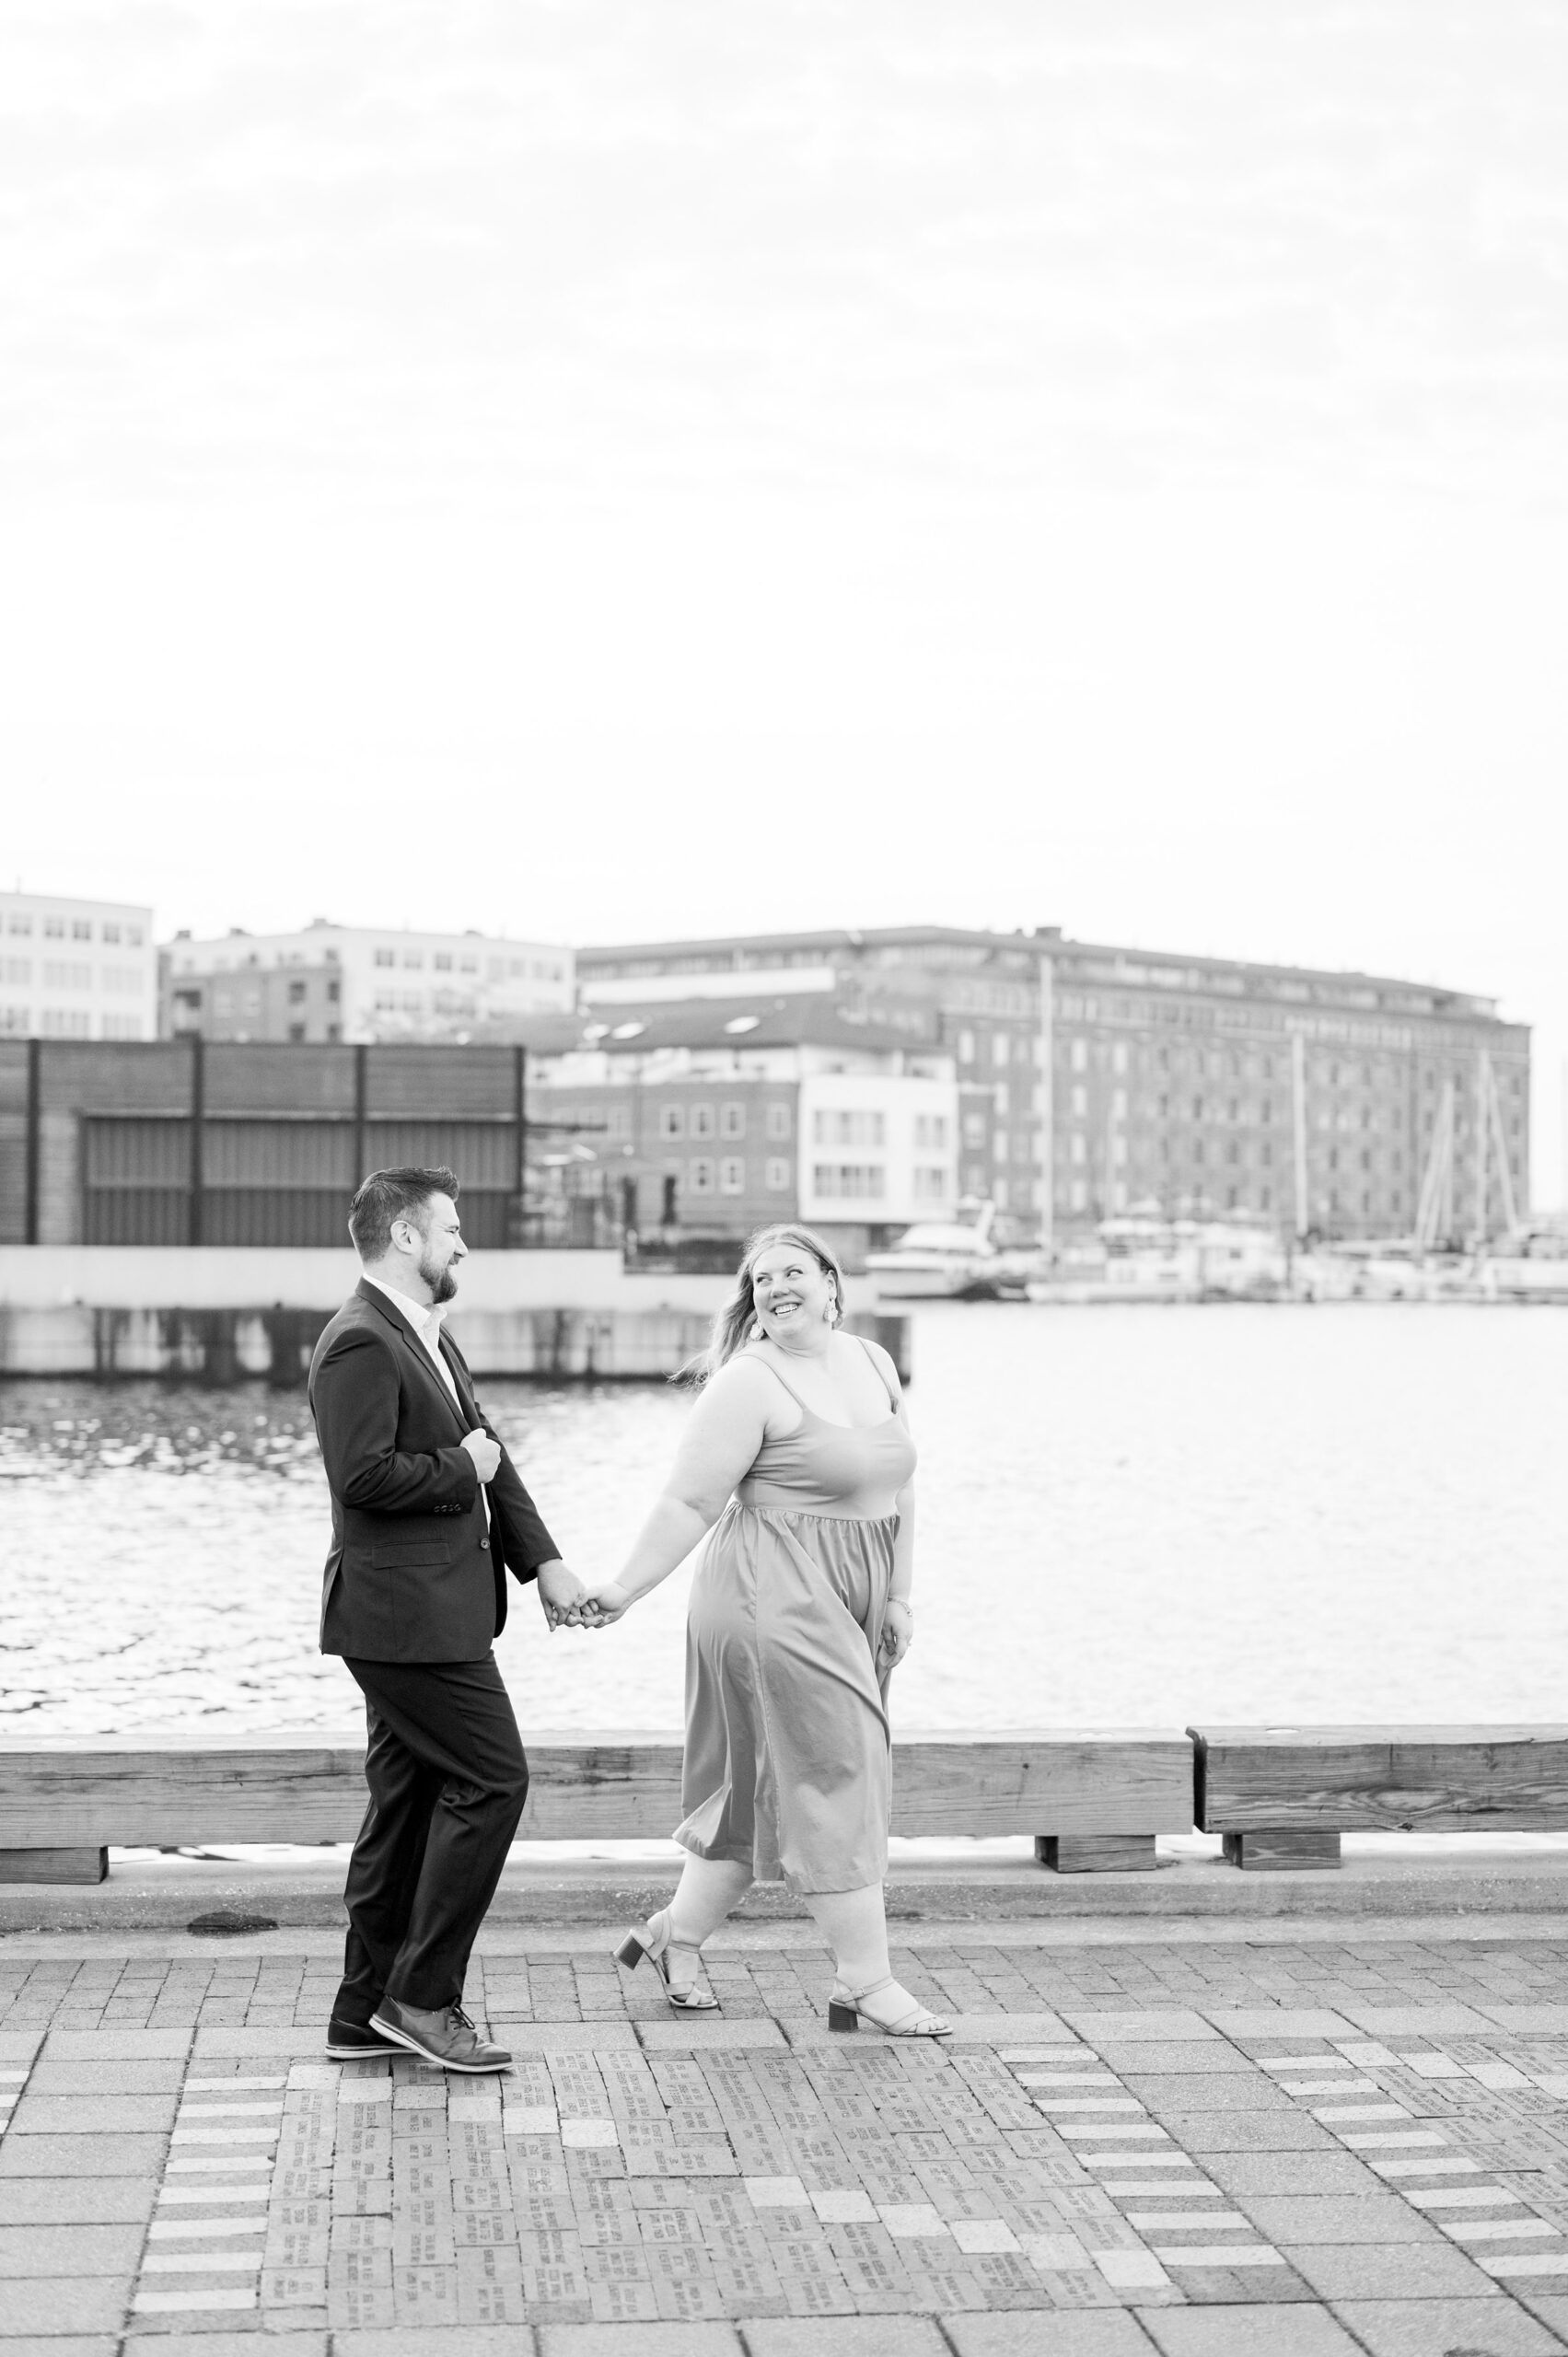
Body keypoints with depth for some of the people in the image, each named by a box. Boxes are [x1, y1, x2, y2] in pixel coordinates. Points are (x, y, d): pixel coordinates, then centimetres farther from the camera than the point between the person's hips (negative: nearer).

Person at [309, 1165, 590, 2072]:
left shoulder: (431, 1336, 17)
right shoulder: (360, 1344, -16)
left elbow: (487, 1453, 15)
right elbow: (365, 1475, -25)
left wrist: (543, 1559, 5)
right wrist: (461, 1470, -11)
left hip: (437, 1609, 10)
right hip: (405, 1611, -10)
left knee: (409, 1801, 13)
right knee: (492, 1780, -9)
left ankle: (367, 2012, 19)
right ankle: (423, 1997, -1)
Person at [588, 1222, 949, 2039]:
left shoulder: (873, 1365, 10)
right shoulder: (749, 1385, -11)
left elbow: (896, 1489, 17)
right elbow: (689, 1502, -12)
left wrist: (898, 1597, 14)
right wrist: (625, 1589, -18)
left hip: (851, 1606, 8)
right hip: (778, 1601, -8)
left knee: (771, 1782, 14)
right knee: (836, 1780, -5)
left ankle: (676, 1934, 28)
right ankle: (865, 1984, 2)